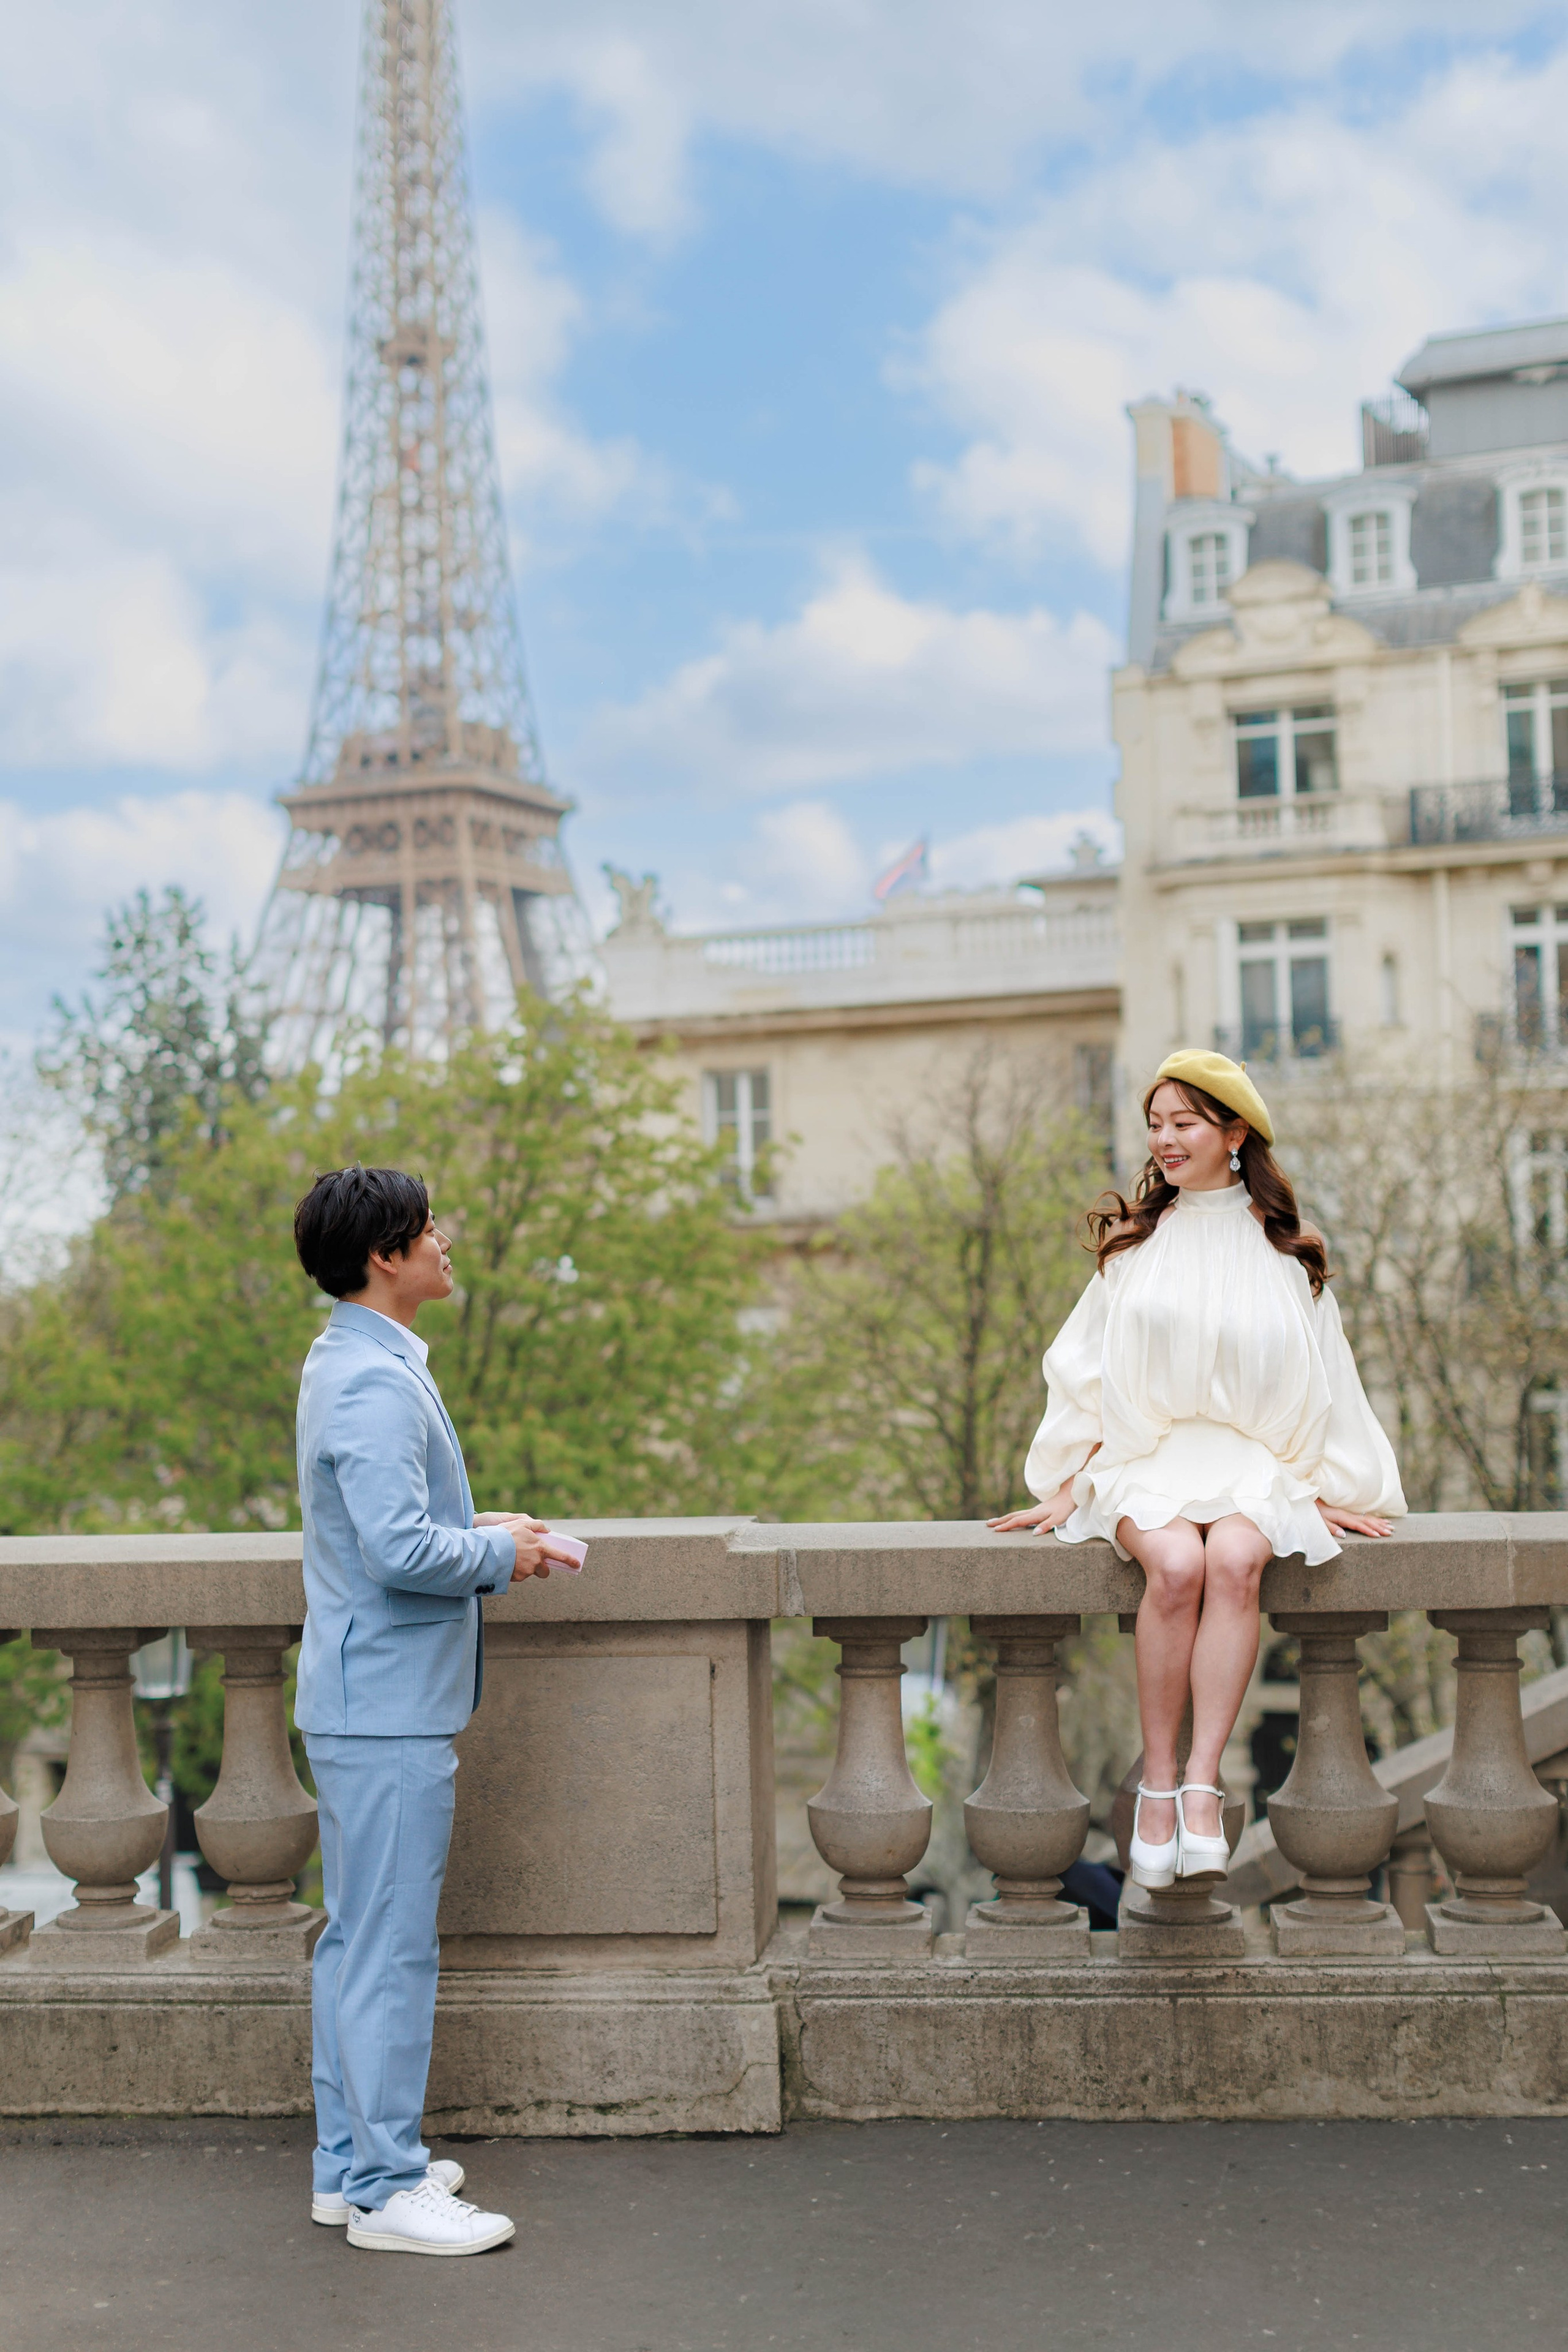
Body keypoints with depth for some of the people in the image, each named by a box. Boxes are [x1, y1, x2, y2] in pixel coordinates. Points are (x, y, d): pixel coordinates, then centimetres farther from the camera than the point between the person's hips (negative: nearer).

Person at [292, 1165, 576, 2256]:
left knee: (358, 1936, 15)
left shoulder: (350, 1365, 13)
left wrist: (480, 1528, 9)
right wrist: (501, 1555, -11)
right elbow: (399, 1550, -27)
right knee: (393, 1944, -4)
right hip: (389, 1708, -11)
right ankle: (387, 2188, 4)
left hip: (368, 1702, 11)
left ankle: (353, 2161, 25)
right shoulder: (375, 1381, -20)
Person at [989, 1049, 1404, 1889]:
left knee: (1235, 1560, -34)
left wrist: (1326, 1491, 9)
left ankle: (1202, 1787, -34)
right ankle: (1158, 1781, -21)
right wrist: (1067, 1486, 5)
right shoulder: (1131, 1243, 12)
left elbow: (1322, 1384, 14)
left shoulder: (1284, 1254, 11)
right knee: (1175, 1566, -33)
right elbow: (1086, 1373, 12)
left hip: (1251, 1457, 0)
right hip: (1146, 1456, 0)